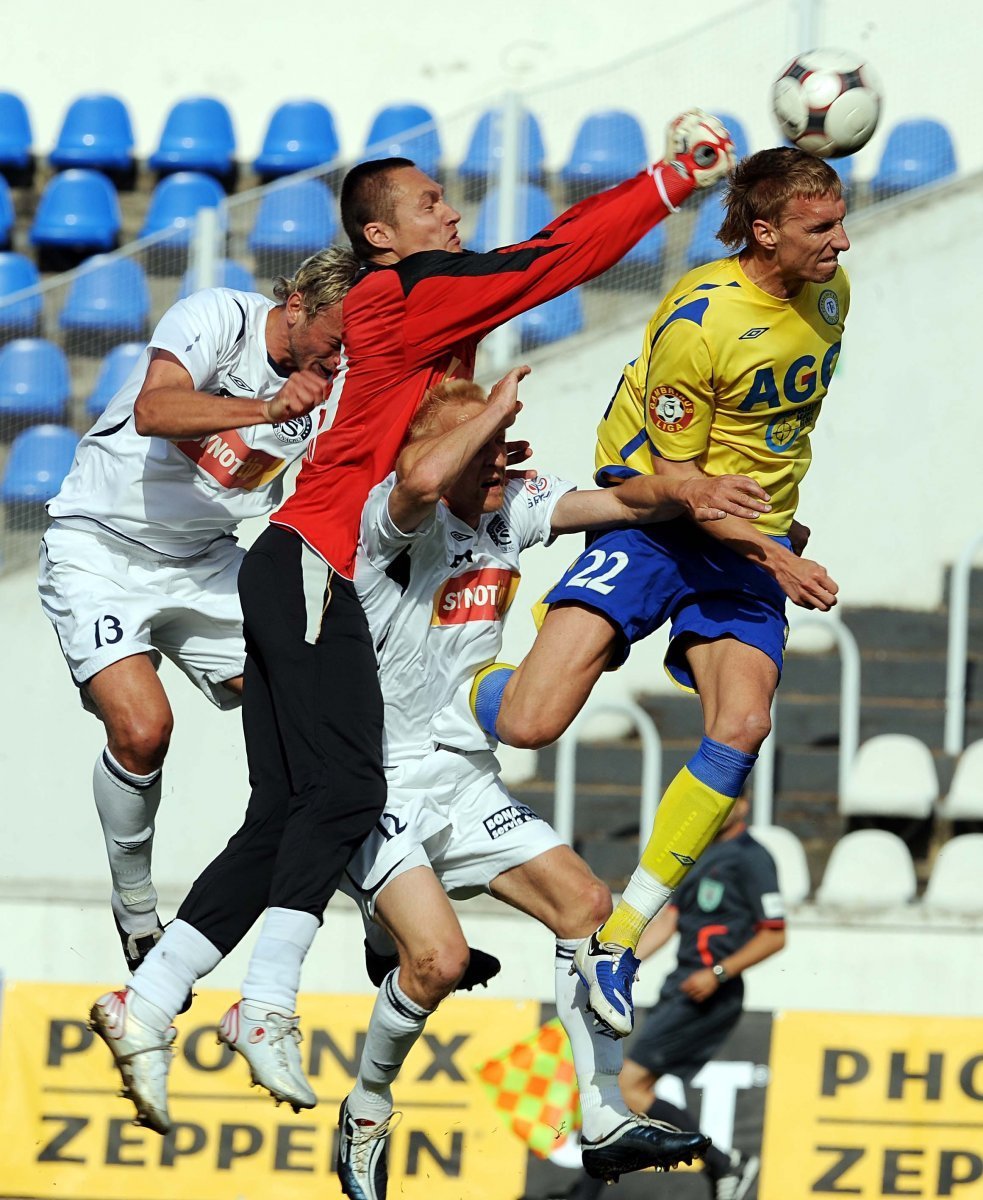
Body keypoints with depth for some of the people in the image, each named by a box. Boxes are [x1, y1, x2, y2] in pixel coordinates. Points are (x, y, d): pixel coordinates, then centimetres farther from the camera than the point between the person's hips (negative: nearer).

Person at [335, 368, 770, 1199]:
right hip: (376, 782, -8)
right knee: (440, 956, -22)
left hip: (465, 784, 8)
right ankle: (367, 1113, 4)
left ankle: (608, 1125, 4)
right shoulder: (395, 517, -17)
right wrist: (496, 407, -26)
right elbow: (420, 481, -40)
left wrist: (685, 495, -16)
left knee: (586, 905, -1)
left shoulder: (511, 507, 5)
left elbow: (619, 500, 4)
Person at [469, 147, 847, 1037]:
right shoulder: (699, 321, -21)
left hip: (754, 539, 5)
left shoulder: (829, 294, 2)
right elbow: (675, 477, -16)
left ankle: (617, 942, -8)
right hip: (657, 522, -5)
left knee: (741, 728, -20)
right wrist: (773, 557, -21)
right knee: (529, 727, -20)